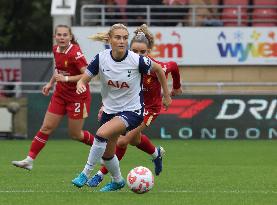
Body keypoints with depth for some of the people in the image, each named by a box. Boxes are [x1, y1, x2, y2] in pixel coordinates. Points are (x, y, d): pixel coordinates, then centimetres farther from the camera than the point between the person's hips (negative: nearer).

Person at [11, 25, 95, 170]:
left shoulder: (75, 53, -23)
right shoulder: (56, 50, 0)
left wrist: (66, 78, -29)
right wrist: (51, 83, 13)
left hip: (78, 97, -6)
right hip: (60, 94, 6)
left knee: (75, 134, 4)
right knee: (46, 127, 3)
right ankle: (29, 160, 5)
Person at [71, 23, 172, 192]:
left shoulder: (137, 60, -19)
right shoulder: (101, 58, -12)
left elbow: (159, 69, 0)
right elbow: (84, 79, -4)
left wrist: (167, 96, 7)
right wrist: (80, 85, -30)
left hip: (132, 110, -5)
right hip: (110, 110, 5)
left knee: (102, 134, -28)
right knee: (107, 154, 14)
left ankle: (86, 174, -14)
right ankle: (117, 181, 43)